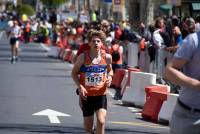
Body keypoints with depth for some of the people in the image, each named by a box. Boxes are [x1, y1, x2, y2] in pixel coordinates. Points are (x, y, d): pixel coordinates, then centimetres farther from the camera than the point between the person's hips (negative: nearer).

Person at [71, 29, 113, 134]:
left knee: (101, 121, -19)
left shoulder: (107, 57, -3)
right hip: (86, 95, 0)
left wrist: (109, 78, -6)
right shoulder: (83, 57, -9)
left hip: (101, 94, 0)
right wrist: (80, 87, -13)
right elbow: (74, 73, 1)